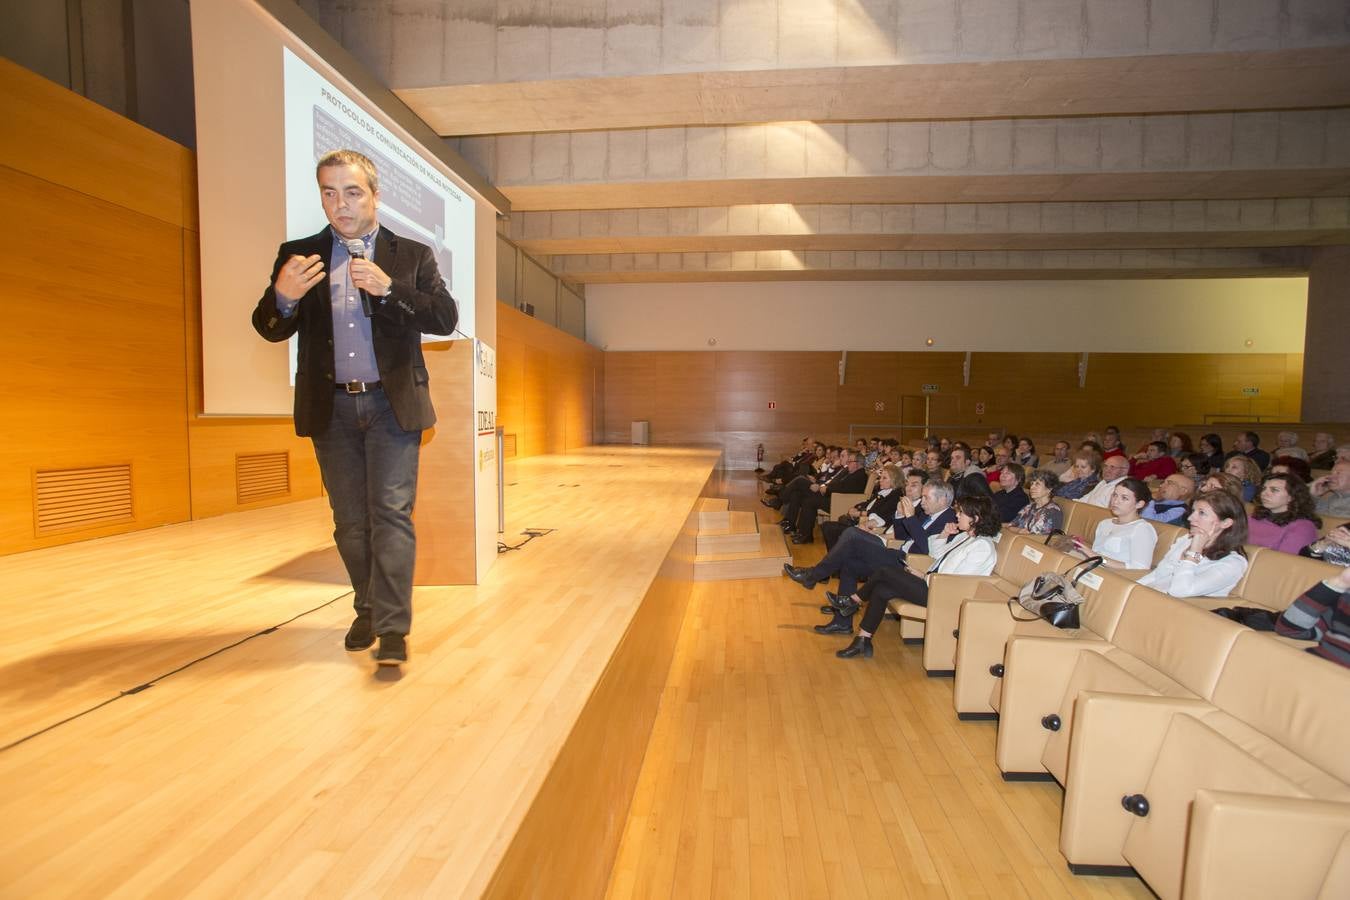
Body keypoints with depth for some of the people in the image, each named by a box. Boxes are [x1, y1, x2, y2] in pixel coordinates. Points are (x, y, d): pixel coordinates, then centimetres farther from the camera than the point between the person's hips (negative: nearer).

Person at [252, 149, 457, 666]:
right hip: (331, 408, 3)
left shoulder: (412, 255, 5)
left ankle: (392, 629, -3)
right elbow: (270, 330, 4)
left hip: (392, 404, -2)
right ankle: (368, 611, 28)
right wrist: (282, 295, -18)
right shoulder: (297, 255, 9)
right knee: (350, 521, 11)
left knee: (391, 513, -7)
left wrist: (388, 288, -18)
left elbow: (445, 318, -5)